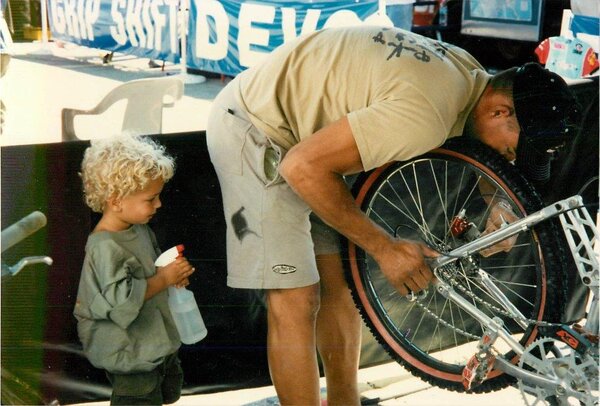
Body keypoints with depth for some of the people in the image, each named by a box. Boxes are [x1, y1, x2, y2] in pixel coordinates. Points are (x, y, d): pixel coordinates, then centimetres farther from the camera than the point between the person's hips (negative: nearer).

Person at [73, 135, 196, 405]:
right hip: (131, 352, -10)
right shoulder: (105, 247, -26)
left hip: (157, 344, 10)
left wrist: (173, 272, 0)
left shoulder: (139, 229, 4)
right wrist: (163, 279, -22)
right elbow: (122, 299, -31)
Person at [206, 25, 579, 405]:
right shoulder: (425, 114, -33)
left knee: (340, 281, 10)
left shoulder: (469, 72, -4)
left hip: (294, 125, 9)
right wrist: (385, 247, -23)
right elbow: (303, 167, -31)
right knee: (297, 301, -10)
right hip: (252, 130, -9)